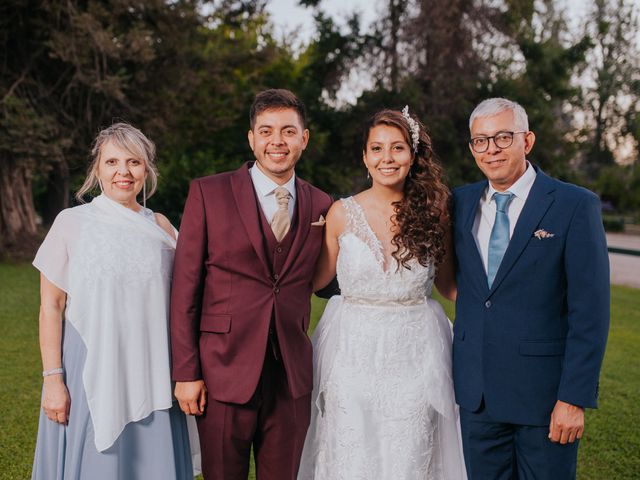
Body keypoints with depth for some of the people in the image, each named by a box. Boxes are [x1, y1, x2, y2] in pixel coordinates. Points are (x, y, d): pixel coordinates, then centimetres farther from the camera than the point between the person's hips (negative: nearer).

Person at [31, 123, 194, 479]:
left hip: (150, 377, 3)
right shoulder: (72, 223, -2)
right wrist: (53, 379, -8)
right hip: (90, 373, -2)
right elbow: (51, 306, -3)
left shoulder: (160, 227, 6)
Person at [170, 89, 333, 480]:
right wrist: (186, 372, -6)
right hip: (225, 372, -2)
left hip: (292, 377, 3)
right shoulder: (208, 193, -3)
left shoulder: (321, 206, 6)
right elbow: (185, 288, -4)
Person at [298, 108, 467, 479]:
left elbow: (447, 283, 9)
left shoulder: (433, 212, 0)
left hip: (415, 355, 1)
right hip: (354, 354, 0)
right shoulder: (342, 213, -2)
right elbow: (319, 277, 8)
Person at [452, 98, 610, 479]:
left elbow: (590, 311, -11)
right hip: (476, 391, 4)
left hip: (544, 390, -4)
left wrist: (574, 398, -14)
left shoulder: (576, 205, -9)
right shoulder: (461, 202, 6)